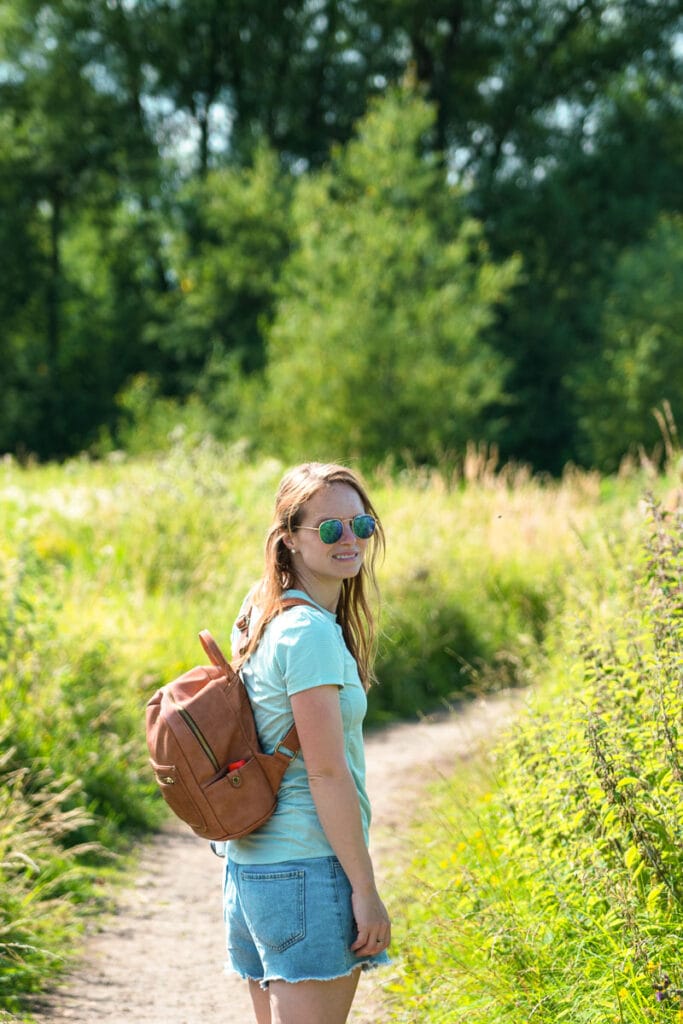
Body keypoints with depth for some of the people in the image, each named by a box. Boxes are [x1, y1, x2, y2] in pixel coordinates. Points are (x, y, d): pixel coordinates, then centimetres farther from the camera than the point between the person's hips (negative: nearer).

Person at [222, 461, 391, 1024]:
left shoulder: (262, 616, 11)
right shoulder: (311, 632, -16)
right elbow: (326, 772, -18)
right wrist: (365, 888, -16)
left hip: (251, 861, 10)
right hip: (308, 868, -10)